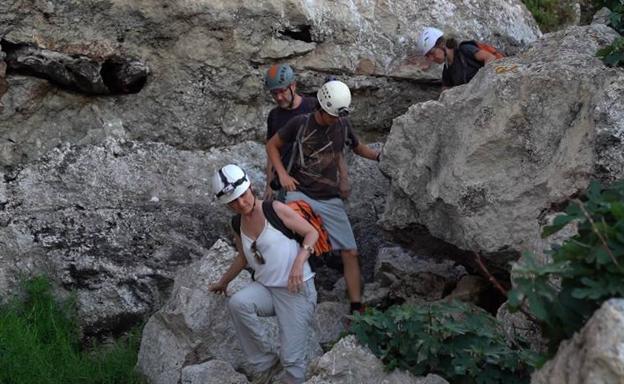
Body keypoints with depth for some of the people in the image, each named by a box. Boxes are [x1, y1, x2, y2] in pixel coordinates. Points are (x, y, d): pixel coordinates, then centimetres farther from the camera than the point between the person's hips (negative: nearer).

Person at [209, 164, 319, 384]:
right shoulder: (238, 224, 7)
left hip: (296, 289, -5)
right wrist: (223, 282, 36)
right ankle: (264, 365, -12)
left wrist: (299, 262, -23)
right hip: (265, 288, 5)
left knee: (292, 359, -11)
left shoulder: (275, 210, -10)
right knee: (237, 303, -28)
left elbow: (312, 233, -7)